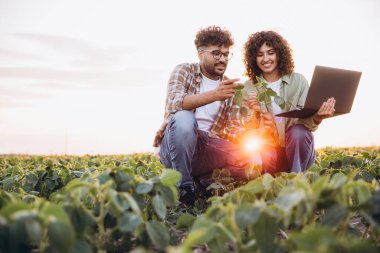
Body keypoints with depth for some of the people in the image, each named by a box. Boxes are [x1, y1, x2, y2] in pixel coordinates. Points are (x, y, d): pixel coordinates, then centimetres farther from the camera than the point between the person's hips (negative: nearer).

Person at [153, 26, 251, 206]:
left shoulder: (229, 86, 13)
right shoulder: (184, 71, 0)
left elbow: (234, 127, 8)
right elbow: (174, 103, -21)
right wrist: (214, 95, -34)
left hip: (209, 147, 4)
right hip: (174, 147, -3)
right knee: (184, 118, -35)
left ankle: (205, 180, 2)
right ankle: (184, 186, -20)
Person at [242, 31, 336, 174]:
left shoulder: (298, 81, -2)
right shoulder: (249, 87, 1)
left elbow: (307, 121, -10)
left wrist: (317, 118, -35)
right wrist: (256, 112, -29)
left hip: (298, 151, 0)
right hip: (270, 148, 0)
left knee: (298, 132, -33)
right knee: (265, 156, -35)